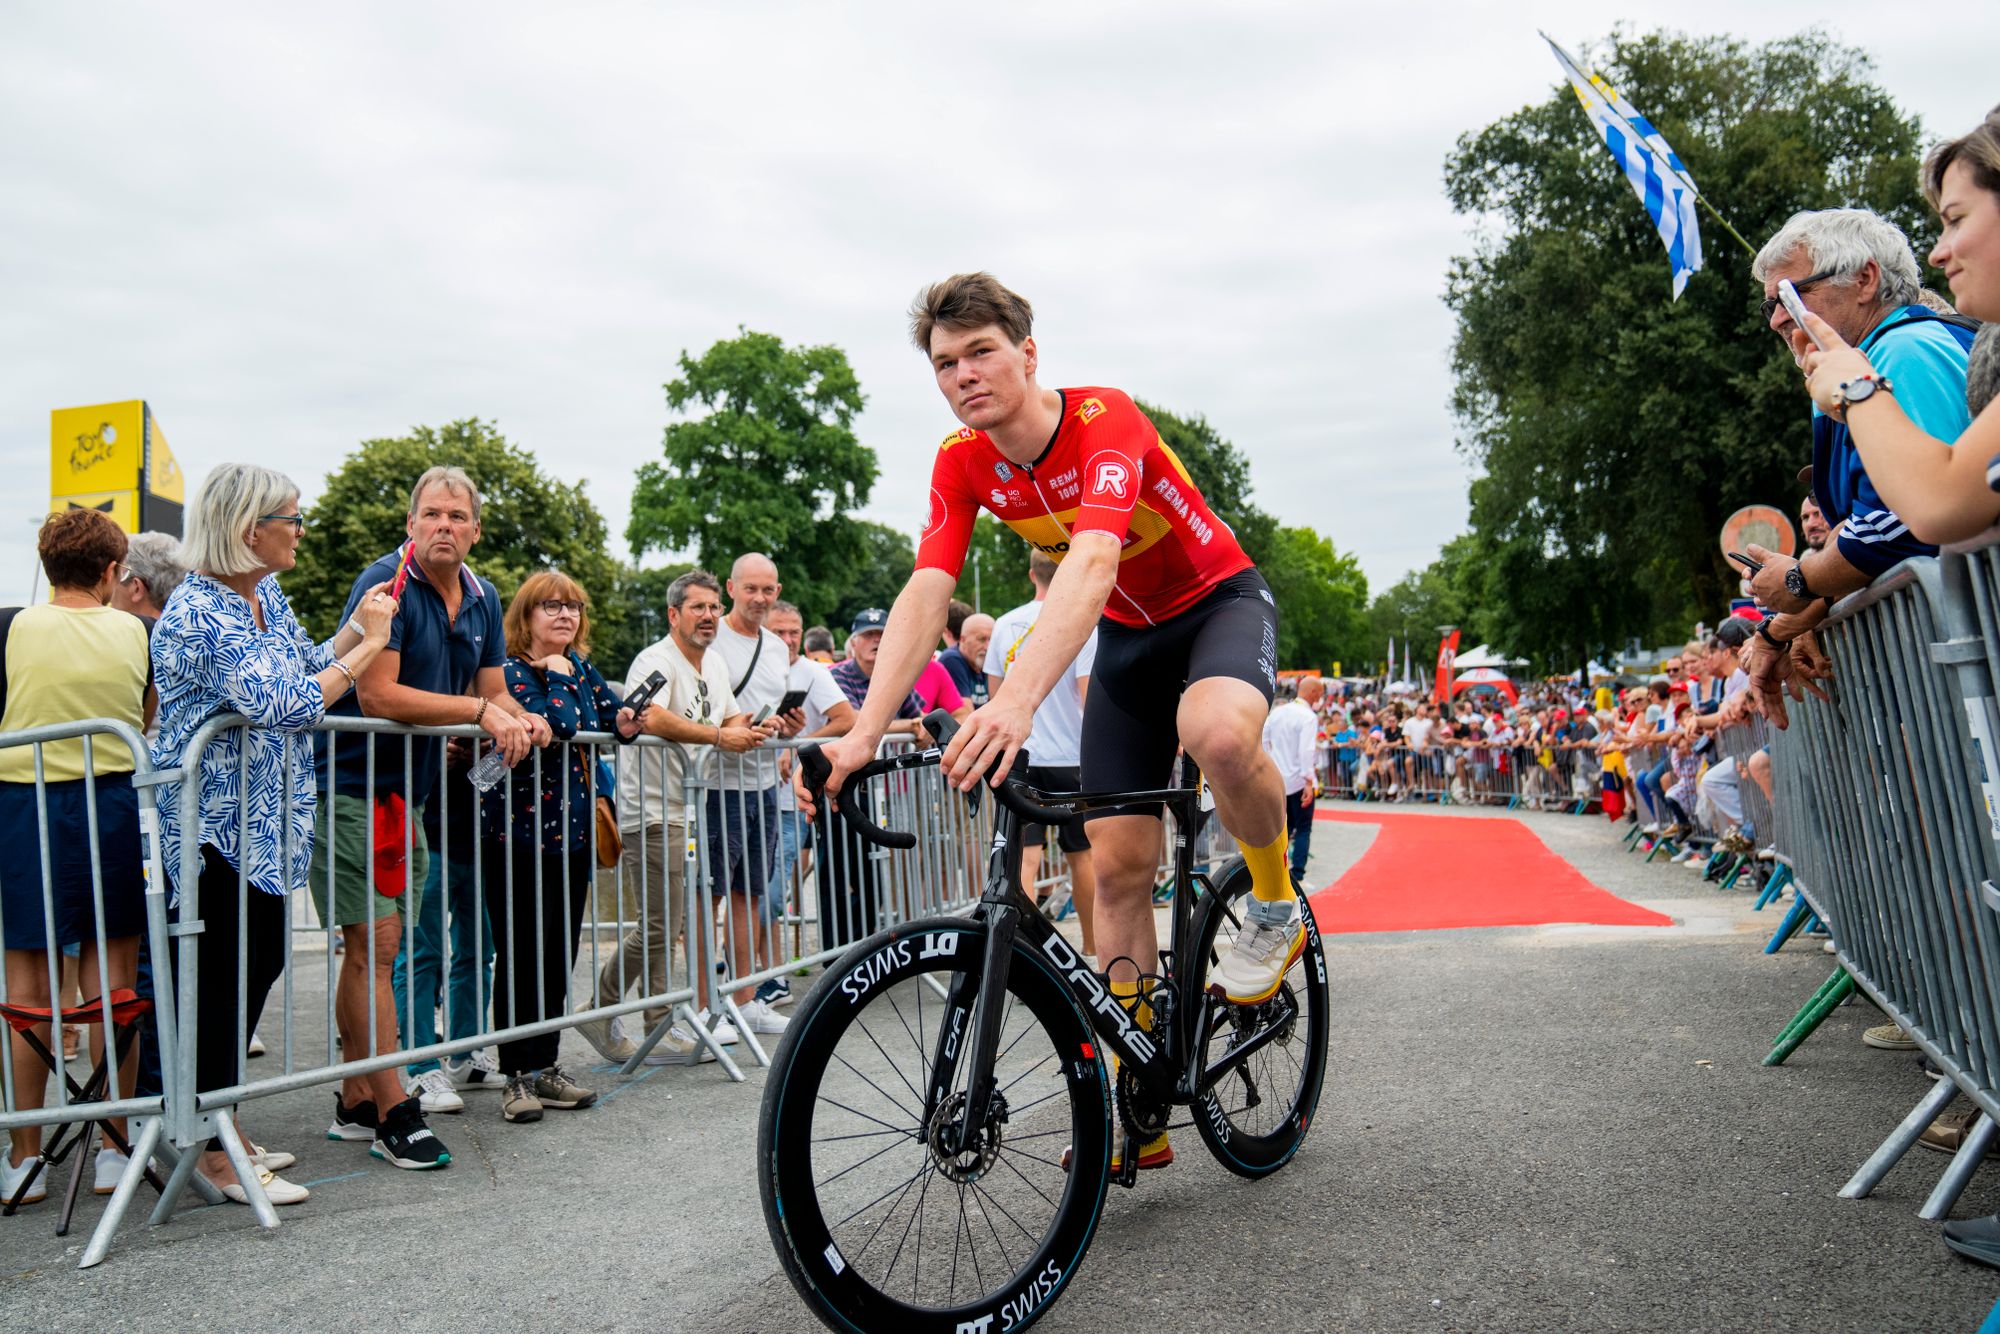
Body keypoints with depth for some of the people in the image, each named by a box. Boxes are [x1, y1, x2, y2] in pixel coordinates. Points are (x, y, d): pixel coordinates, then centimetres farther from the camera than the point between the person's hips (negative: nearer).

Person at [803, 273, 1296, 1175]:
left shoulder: (1104, 419, -29)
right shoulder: (962, 463, -12)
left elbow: (1091, 560, -45)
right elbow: (924, 594, -21)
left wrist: (1017, 700, -60)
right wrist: (864, 732, -35)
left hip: (1221, 601, -5)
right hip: (1128, 636, 5)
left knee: (1218, 733, -40)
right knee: (1119, 860, -2)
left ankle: (1276, 913, -9)